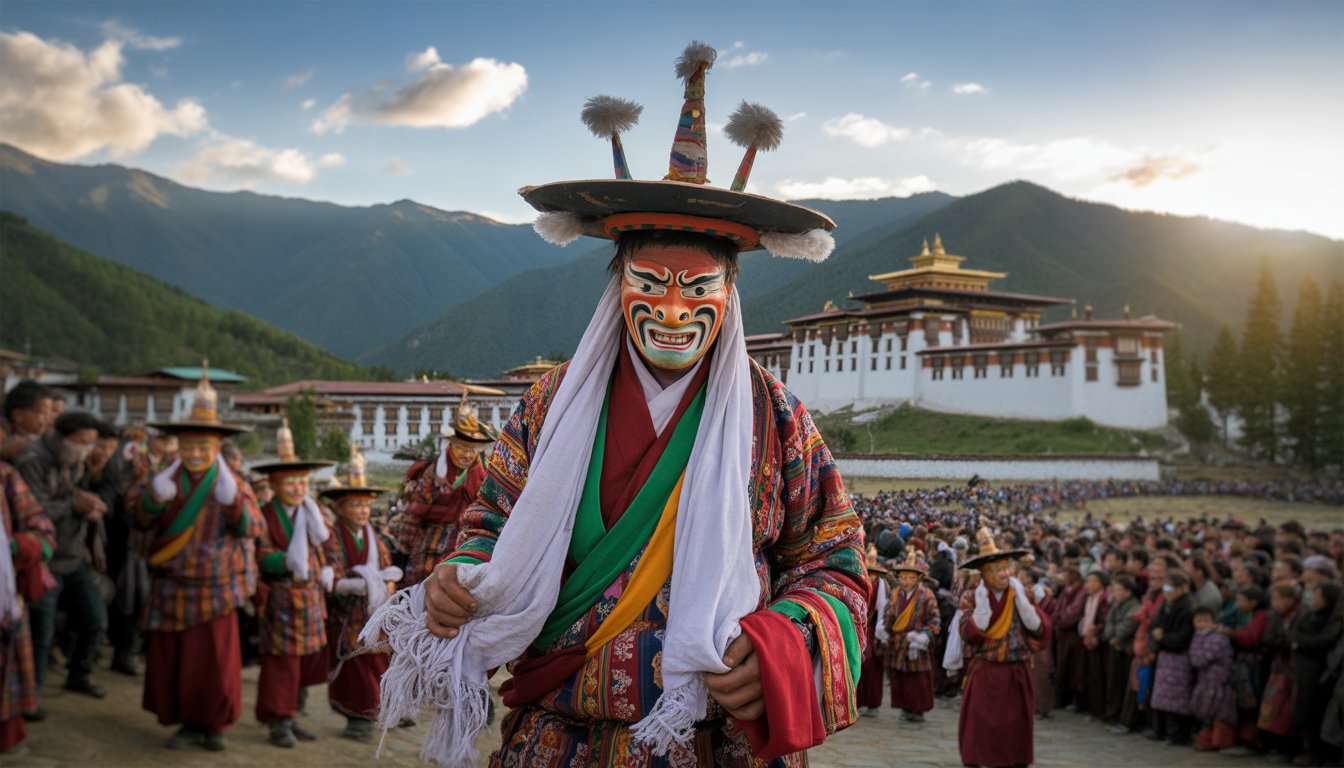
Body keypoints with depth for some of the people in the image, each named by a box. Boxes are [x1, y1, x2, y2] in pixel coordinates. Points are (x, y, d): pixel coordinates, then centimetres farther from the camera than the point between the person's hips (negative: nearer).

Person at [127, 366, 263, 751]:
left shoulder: (232, 482, 3)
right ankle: (188, 723, 18)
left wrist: (234, 501, -27)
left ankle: (214, 724, 17)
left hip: (215, 589, -2)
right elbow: (141, 518, -4)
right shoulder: (165, 477, 7)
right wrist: (154, 497, -24)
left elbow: (252, 528, -9)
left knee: (216, 660, 0)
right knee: (170, 658, 4)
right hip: (171, 587, 2)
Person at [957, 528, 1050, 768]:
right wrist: (982, 603, -19)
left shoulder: (1021, 593, 5)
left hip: (1017, 674, 2)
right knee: (980, 731, 1)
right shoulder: (972, 598, -1)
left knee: (1015, 731, 8)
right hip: (984, 674, -2)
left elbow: (1040, 628, -5)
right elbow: (968, 634, -14)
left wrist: (1022, 600, -13)